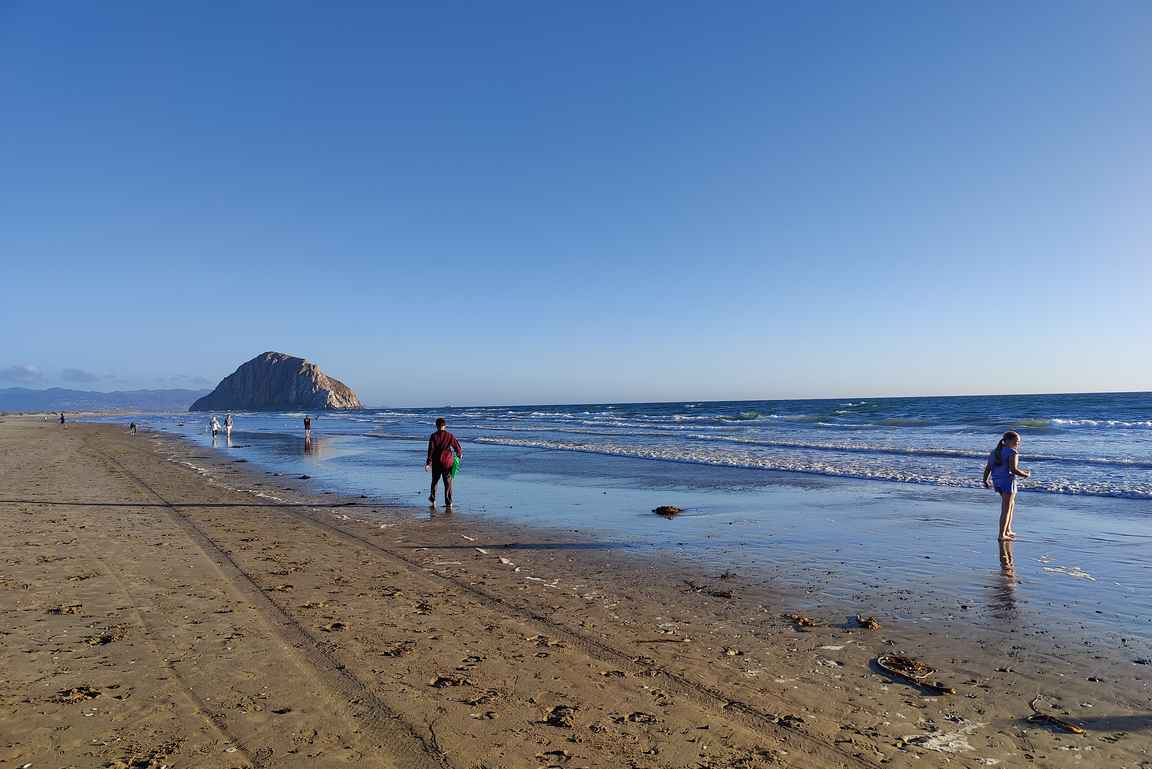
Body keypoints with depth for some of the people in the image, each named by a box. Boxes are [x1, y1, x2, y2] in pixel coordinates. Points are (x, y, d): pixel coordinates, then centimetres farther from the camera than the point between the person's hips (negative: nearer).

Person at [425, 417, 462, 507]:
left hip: (437, 462, 0)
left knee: (435, 480, 19)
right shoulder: (450, 436, -3)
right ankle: (449, 502, 2)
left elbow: (431, 450, -10)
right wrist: (459, 454, 22)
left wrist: (428, 462, -6)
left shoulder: (434, 436, -7)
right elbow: (457, 447, 1)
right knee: (448, 482, 5)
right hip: (448, 462, 0)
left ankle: (433, 498, 32)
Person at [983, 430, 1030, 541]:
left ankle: (1008, 530, 27)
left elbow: (987, 468, 9)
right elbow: (1013, 469, -19)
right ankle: (1002, 535, -3)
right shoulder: (1012, 453, -12)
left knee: (1011, 504, 25)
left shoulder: (995, 452, 11)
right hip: (1008, 481, -8)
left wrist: (985, 482, 19)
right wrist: (1025, 475, -2)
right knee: (1006, 509, -2)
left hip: (996, 481, 8)